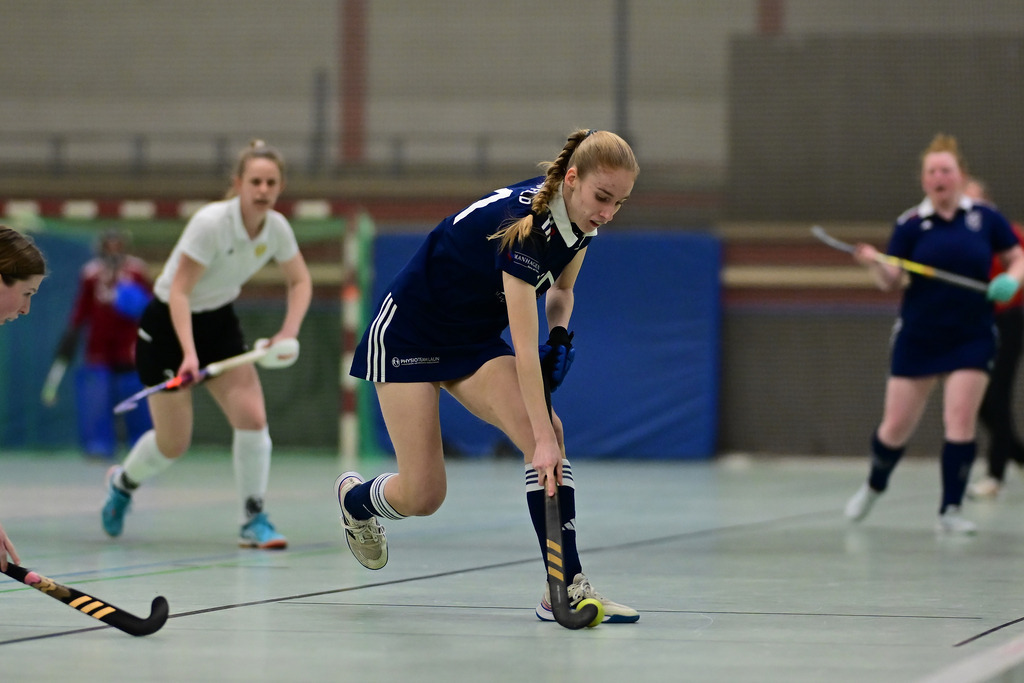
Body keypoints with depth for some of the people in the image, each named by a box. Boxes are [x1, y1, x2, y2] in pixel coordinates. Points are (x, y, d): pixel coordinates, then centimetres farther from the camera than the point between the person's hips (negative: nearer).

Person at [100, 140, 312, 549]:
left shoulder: (277, 228, -10)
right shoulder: (210, 223, -28)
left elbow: (300, 281, 7)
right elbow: (179, 292, -27)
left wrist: (288, 332, -9)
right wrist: (189, 354, -37)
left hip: (219, 323, 5)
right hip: (169, 325, -5)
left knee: (252, 418, -15)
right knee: (174, 444, 2)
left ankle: (254, 521, -3)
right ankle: (122, 482, 35)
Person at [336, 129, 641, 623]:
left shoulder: (579, 222, -9)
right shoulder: (523, 222, -33)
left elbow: (560, 289, 14)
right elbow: (524, 348, -34)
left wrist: (561, 335, -7)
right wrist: (542, 438, -37)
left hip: (473, 340, 7)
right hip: (407, 336, -7)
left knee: (548, 436, -19)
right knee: (422, 495, -6)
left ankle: (567, 588, -20)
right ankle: (354, 498, 30)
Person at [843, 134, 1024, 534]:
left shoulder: (985, 219, 0)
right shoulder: (911, 225, -3)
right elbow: (890, 282, -7)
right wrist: (874, 263, -28)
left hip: (972, 339, 0)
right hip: (918, 338, 0)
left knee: (960, 421, -10)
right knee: (896, 426, 5)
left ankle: (950, 511, -2)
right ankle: (875, 486, 33)